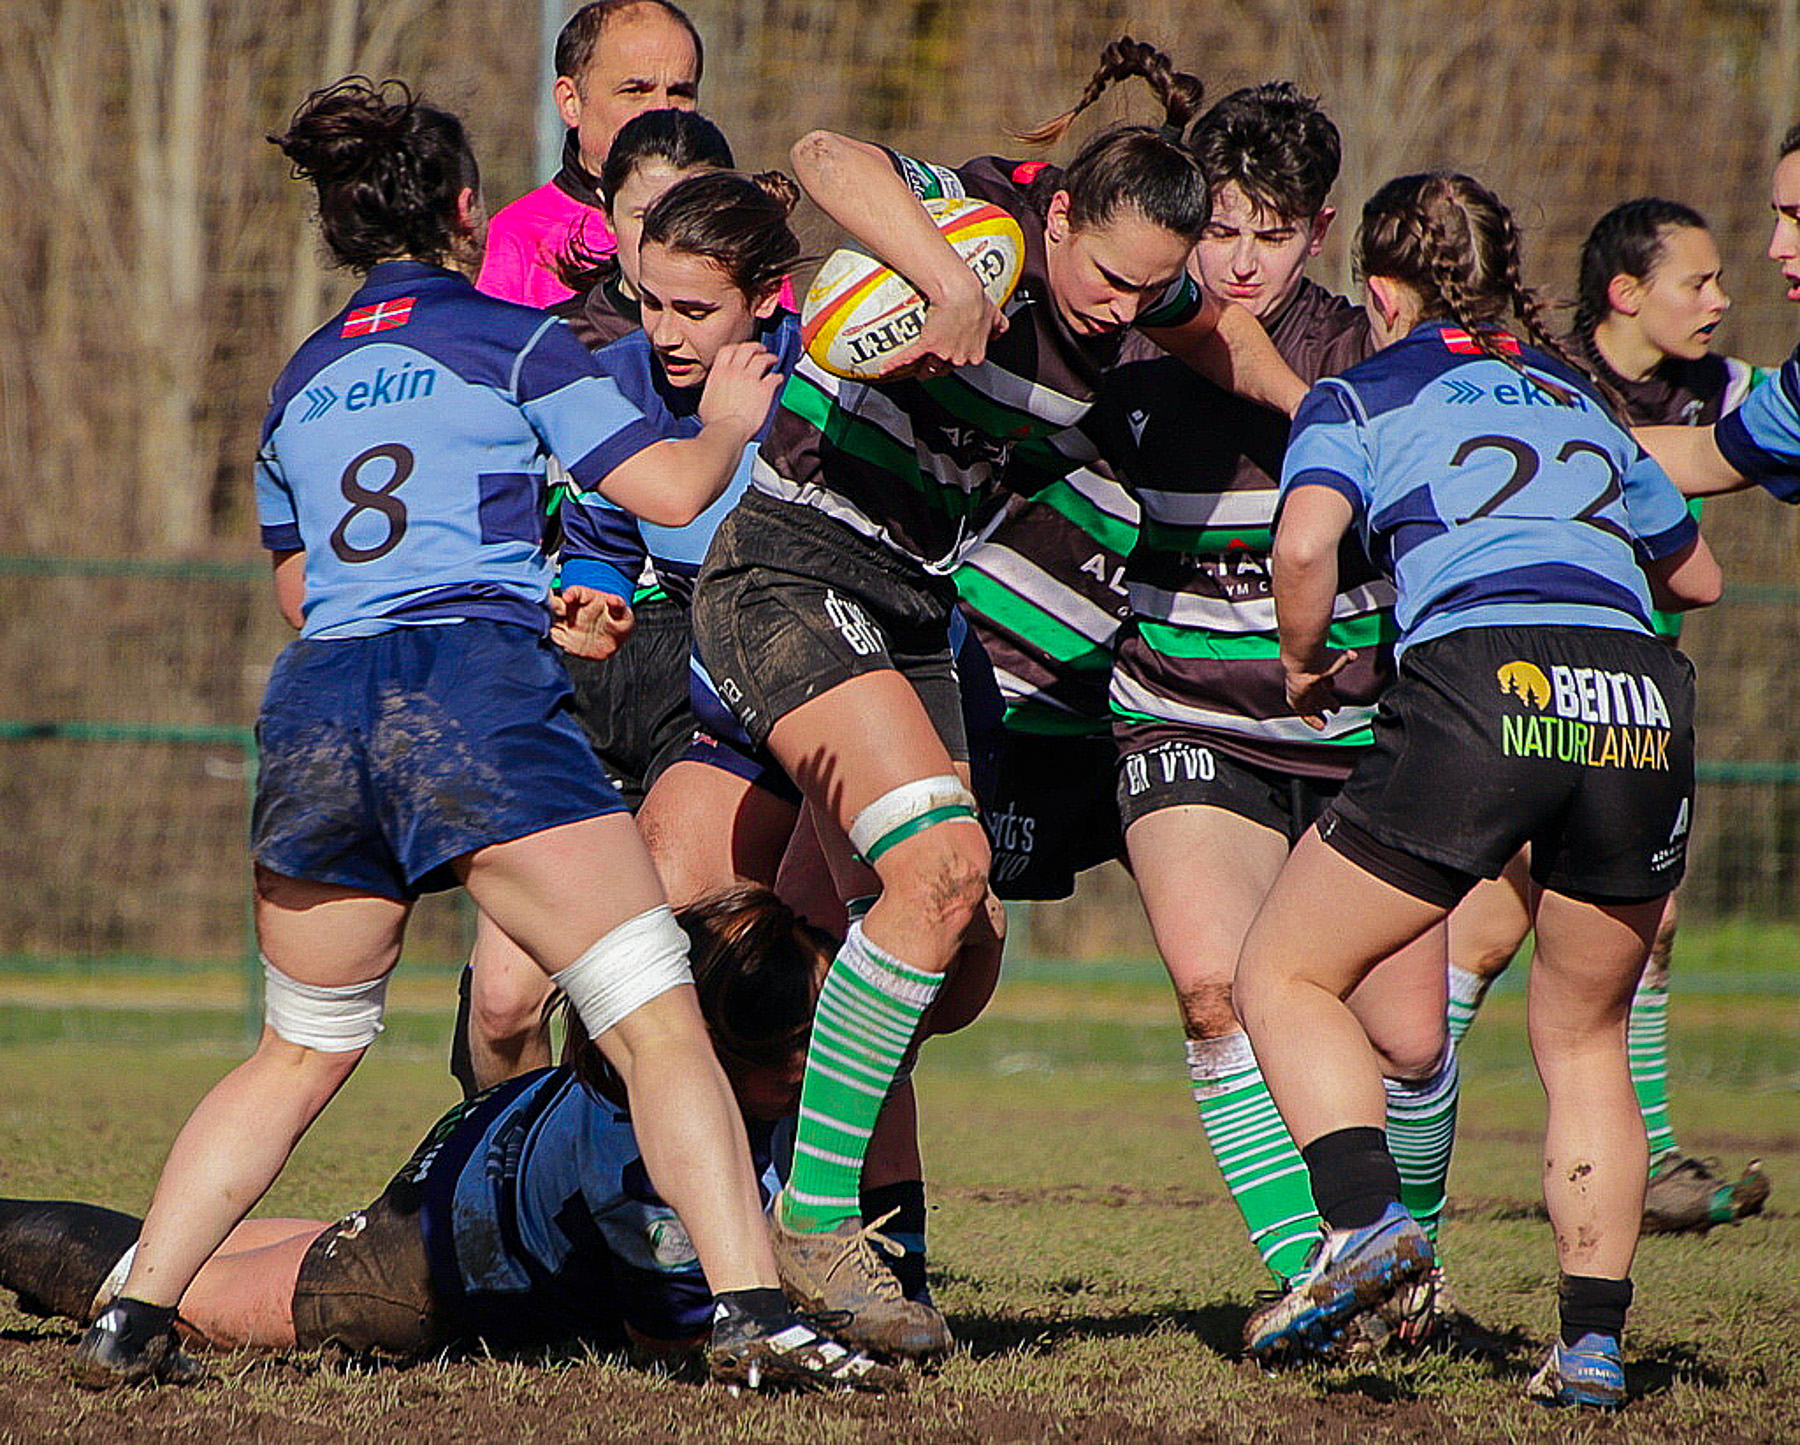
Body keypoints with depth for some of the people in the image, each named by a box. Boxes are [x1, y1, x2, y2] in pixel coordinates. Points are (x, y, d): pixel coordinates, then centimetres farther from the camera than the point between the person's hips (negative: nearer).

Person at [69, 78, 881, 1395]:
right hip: (478, 688, -5)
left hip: (312, 707, 5)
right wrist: (732, 424, 24)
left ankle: (135, 1319, 12)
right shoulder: (513, 338, 6)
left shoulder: (301, 381, 22)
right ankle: (755, 1316, -16)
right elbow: (671, 493, 3)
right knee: (659, 1021, -4)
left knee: (300, 1053, 20)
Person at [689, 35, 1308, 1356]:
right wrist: (953, 281, -51)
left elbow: (1217, 330, 25)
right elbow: (829, 159, -41)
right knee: (942, 863, -25)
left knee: (962, 963, 3)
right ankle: (811, 1221, -19)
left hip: (909, 615, 8)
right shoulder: (987, 216, -21)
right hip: (791, 576, -8)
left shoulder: (1136, 277, 0)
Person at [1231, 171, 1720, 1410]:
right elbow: (1697, 576, 39)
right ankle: (1594, 1339, 10)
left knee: (1284, 977, 11)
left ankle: (1367, 1218, -11)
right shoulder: (1580, 398, 29)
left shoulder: (1363, 395, 15)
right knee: (1585, 1040, 21)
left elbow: (1307, 542, -5)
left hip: (1483, 676, -4)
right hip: (1643, 704, 4)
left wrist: (1306, 661, 13)